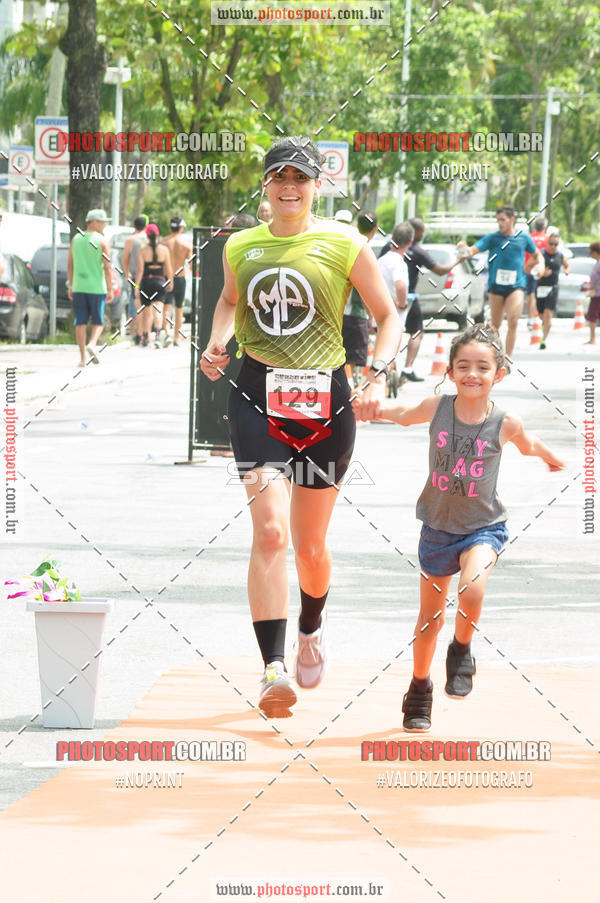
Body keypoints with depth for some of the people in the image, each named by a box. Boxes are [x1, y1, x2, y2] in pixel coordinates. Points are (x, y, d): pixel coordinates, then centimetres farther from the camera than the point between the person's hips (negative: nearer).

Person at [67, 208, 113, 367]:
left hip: (78, 287, 3)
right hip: (97, 287, -3)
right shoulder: (102, 241, -7)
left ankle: (82, 357, 1)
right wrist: (110, 290, -6)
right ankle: (92, 344, -16)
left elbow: (70, 265, 10)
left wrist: (70, 286, 17)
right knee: (98, 321, 9)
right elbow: (107, 267, -10)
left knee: (81, 322, 4)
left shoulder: (76, 239, 7)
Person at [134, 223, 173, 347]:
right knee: (158, 308, -7)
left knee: (146, 310, 13)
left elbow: (140, 270, -8)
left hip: (146, 282, 0)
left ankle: (145, 336, 25)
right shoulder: (164, 250, -2)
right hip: (160, 281, 0)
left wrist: (136, 287, -6)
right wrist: (170, 282, 16)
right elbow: (169, 269, 2)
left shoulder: (143, 251, -5)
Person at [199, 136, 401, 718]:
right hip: (257, 395, 0)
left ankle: (312, 628, 45)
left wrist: (378, 375, -9)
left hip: (325, 398, 0)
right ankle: (273, 670, -23)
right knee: (269, 531, -19)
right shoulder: (240, 247, 6)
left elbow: (387, 316, 6)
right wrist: (217, 342, 8)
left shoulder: (343, 245, -2)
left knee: (310, 544, 11)